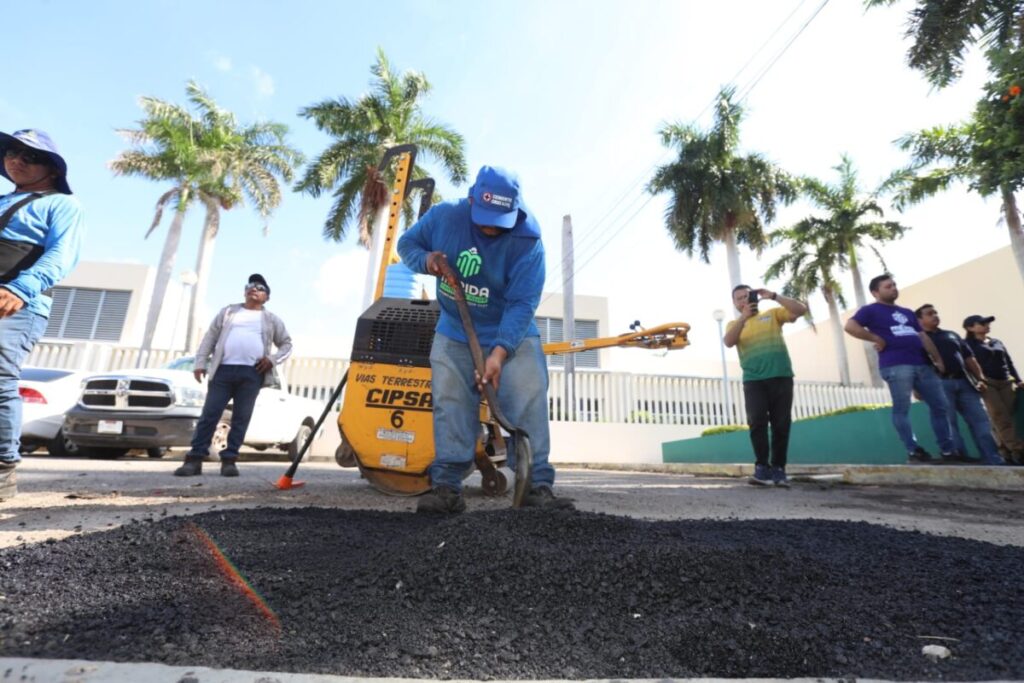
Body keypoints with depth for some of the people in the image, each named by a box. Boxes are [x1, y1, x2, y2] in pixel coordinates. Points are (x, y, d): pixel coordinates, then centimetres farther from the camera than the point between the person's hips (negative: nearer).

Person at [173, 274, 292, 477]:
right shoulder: (228, 312, 20)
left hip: (252, 373, -1)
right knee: (210, 414, -3)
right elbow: (210, 337, 15)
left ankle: (229, 460, 3)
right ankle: (195, 459, 2)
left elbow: (286, 344, 17)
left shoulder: (271, 320, 17)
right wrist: (200, 363, 4)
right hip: (224, 370, 1)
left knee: (241, 418, -2)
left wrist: (273, 359, -1)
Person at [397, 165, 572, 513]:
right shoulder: (443, 216, -9)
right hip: (454, 333, 3)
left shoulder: (527, 242, -21)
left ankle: (537, 485, -9)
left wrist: (499, 352, -36)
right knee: (450, 405, -4)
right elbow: (407, 243, 6)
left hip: (511, 334, -2)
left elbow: (522, 304, -25)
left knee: (528, 402, -14)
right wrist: (425, 259, -18)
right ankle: (447, 486, 0)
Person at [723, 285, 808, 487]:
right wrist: (743, 317, -12)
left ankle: (778, 468, 7)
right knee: (757, 422, -12)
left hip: (781, 377, 0)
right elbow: (728, 342, -6)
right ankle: (762, 467, -8)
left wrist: (774, 296, -5)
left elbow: (800, 310, 1)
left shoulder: (772, 314, 15)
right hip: (753, 380, 0)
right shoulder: (735, 324, 15)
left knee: (781, 424, 0)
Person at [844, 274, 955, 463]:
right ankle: (913, 451, -2)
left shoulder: (907, 312, 26)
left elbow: (923, 336, 25)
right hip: (895, 366, -7)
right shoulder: (871, 310, 2)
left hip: (922, 365, 8)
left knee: (940, 406, 9)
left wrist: (937, 358, 17)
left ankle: (948, 450, 19)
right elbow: (850, 326, -13)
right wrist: (876, 339, -10)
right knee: (902, 409, -7)